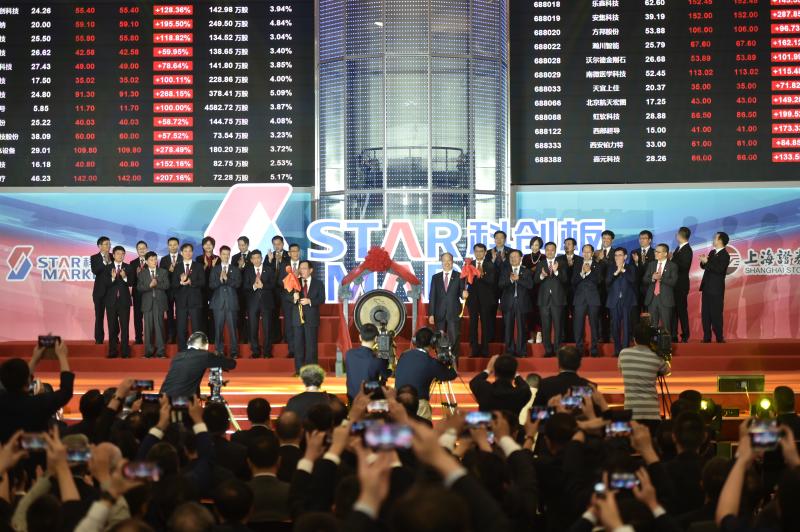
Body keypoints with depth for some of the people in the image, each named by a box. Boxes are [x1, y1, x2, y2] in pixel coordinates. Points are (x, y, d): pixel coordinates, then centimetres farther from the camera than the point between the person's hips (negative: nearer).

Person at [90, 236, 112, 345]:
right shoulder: (94, 258, 3)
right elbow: (95, 271, -15)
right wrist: (104, 261, -18)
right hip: (100, 291, -1)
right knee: (99, 316, 2)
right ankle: (99, 339, 6)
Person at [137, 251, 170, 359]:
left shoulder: (163, 272, 11)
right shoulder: (142, 273, 10)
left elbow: (167, 285, 0)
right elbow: (139, 288, -1)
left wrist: (157, 284, -13)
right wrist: (149, 285, -15)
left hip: (159, 302, 0)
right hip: (147, 303, 0)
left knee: (159, 325, -5)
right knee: (148, 327, 0)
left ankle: (160, 351, -2)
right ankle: (149, 351, 6)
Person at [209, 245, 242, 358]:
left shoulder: (235, 269, 10)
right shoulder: (215, 269, 12)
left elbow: (238, 283, -2)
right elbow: (211, 285, 2)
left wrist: (226, 279, -12)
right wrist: (220, 280, -14)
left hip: (231, 302, -1)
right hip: (218, 302, 1)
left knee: (232, 328, -6)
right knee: (219, 328, 1)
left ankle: (234, 352, -3)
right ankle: (220, 351, 7)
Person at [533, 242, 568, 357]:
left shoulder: (561, 263, 5)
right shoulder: (540, 264, 10)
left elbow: (565, 279, -6)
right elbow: (535, 281, 2)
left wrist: (556, 271, -22)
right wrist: (541, 275, -19)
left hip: (557, 299, -2)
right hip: (544, 299, 2)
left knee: (558, 325, -3)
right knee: (546, 326, 3)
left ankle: (557, 349, 2)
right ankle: (548, 350, 8)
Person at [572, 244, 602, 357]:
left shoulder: (597, 266, 6)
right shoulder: (578, 266, 13)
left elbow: (599, 281, -6)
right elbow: (573, 281, 2)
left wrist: (589, 271, -15)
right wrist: (582, 273, -12)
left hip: (593, 299, -2)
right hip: (580, 299, 2)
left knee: (594, 324, -1)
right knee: (578, 325, -3)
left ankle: (594, 348, 5)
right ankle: (579, 348, 2)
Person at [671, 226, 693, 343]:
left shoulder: (687, 250, -12)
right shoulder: (679, 248, 13)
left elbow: (684, 267, -19)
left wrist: (672, 260, -16)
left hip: (681, 285, -8)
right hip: (674, 285, 8)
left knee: (681, 309, -3)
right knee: (674, 309, 9)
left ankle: (685, 336, 3)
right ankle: (673, 335, 13)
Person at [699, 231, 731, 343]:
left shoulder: (725, 255, -10)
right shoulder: (712, 252, 15)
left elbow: (719, 269, -22)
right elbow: (705, 267, 17)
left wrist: (707, 262, -21)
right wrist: (703, 262, -4)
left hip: (716, 289, -8)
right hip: (707, 287, 8)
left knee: (716, 313, -7)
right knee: (706, 313, 6)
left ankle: (719, 337, -2)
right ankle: (706, 337, 9)